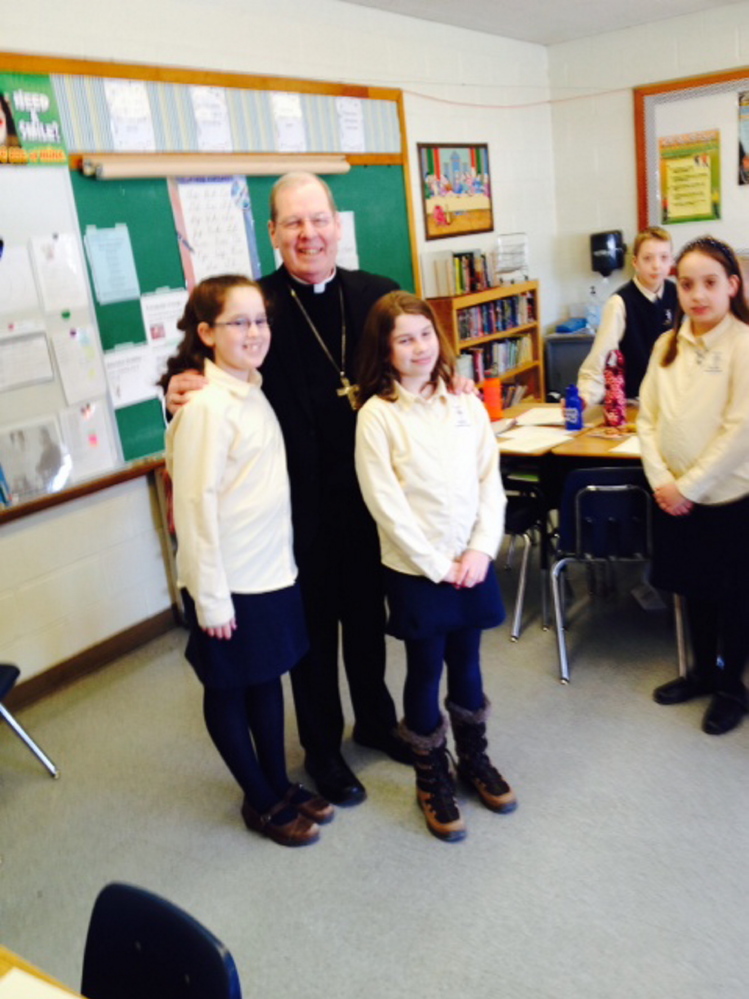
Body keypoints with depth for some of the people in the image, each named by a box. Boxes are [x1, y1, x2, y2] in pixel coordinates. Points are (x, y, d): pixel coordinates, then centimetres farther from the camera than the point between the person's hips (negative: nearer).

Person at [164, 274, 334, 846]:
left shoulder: (254, 392, 5)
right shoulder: (205, 406, -20)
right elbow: (195, 505, -20)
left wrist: (282, 559, 12)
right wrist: (211, 597, -18)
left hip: (272, 571, 8)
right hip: (231, 583, -8)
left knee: (268, 677, 20)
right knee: (228, 688, 12)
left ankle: (280, 784, 37)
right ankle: (261, 803, 29)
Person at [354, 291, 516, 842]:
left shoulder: (466, 405, 3)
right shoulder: (377, 415, -10)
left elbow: (490, 479, 2)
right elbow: (385, 502, -13)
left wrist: (480, 549, -9)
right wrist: (437, 564, -13)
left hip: (473, 563, 4)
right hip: (416, 569, -3)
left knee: (466, 661, 18)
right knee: (426, 671, 9)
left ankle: (474, 758, 39)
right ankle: (432, 778, 28)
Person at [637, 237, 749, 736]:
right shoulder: (668, 345, 4)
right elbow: (648, 418, 4)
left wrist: (689, 486, -15)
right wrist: (662, 480, -8)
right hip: (677, 496, 5)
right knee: (694, 588, 20)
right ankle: (703, 671, 40)